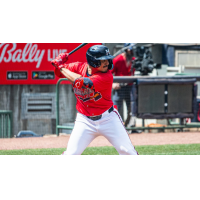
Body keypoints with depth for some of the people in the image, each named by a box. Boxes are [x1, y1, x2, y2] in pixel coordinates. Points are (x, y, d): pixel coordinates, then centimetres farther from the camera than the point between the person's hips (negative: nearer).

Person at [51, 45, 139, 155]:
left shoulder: (107, 77, -20)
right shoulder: (79, 67, -6)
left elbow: (82, 82, -31)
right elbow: (59, 73, 9)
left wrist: (62, 67, -22)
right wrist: (59, 63, -14)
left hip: (108, 118, -2)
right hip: (85, 120, 2)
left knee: (127, 151, -3)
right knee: (71, 153, -7)